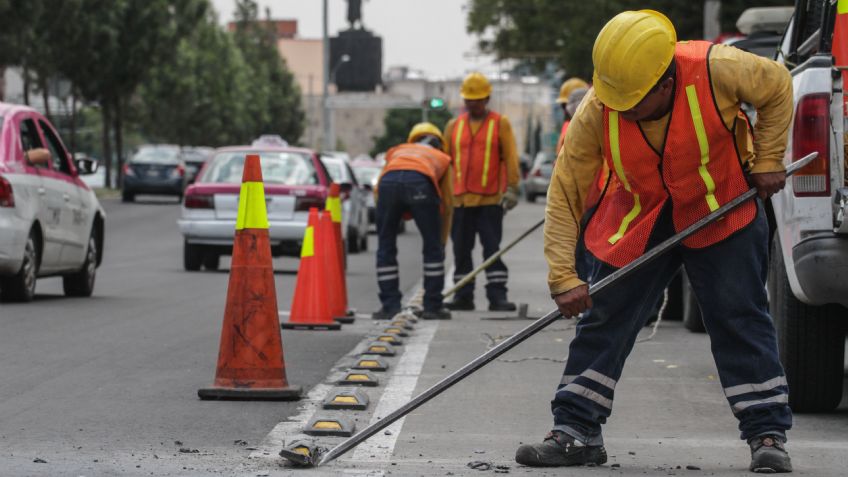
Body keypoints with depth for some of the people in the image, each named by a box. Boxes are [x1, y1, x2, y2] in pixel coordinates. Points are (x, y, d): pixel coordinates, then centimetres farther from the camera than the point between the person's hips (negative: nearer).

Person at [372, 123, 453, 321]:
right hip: (420, 182, -1)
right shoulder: (442, 158, 37)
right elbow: (447, 205, 35)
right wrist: (443, 242, 44)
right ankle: (433, 306, 18)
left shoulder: (396, 152, 40)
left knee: (386, 247, 15)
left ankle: (390, 307, 14)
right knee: (433, 247, 15)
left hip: (388, 180, 1)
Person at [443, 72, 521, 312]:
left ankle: (497, 296, -4)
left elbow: (510, 158, 0)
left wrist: (512, 188, -9)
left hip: (490, 200, -3)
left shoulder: (500, 124, 4)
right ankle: (463, 297, 14)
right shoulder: (454, 126, 13)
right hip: (459, 200, 3)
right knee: (461, 251, 7)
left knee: (493, 250, -4)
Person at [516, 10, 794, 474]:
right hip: (639, 216, 2)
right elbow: (565, 192, -18)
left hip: (722, 207, -2)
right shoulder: (596, 112, -25)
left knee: (740, 317, -6)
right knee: (602, 317, 0)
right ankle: (576, 431, 8)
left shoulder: (717, 69, -30)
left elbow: (777, 86, -8)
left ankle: (767, 435, 1)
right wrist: (562, 277, -23)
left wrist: (767, 161, -7)